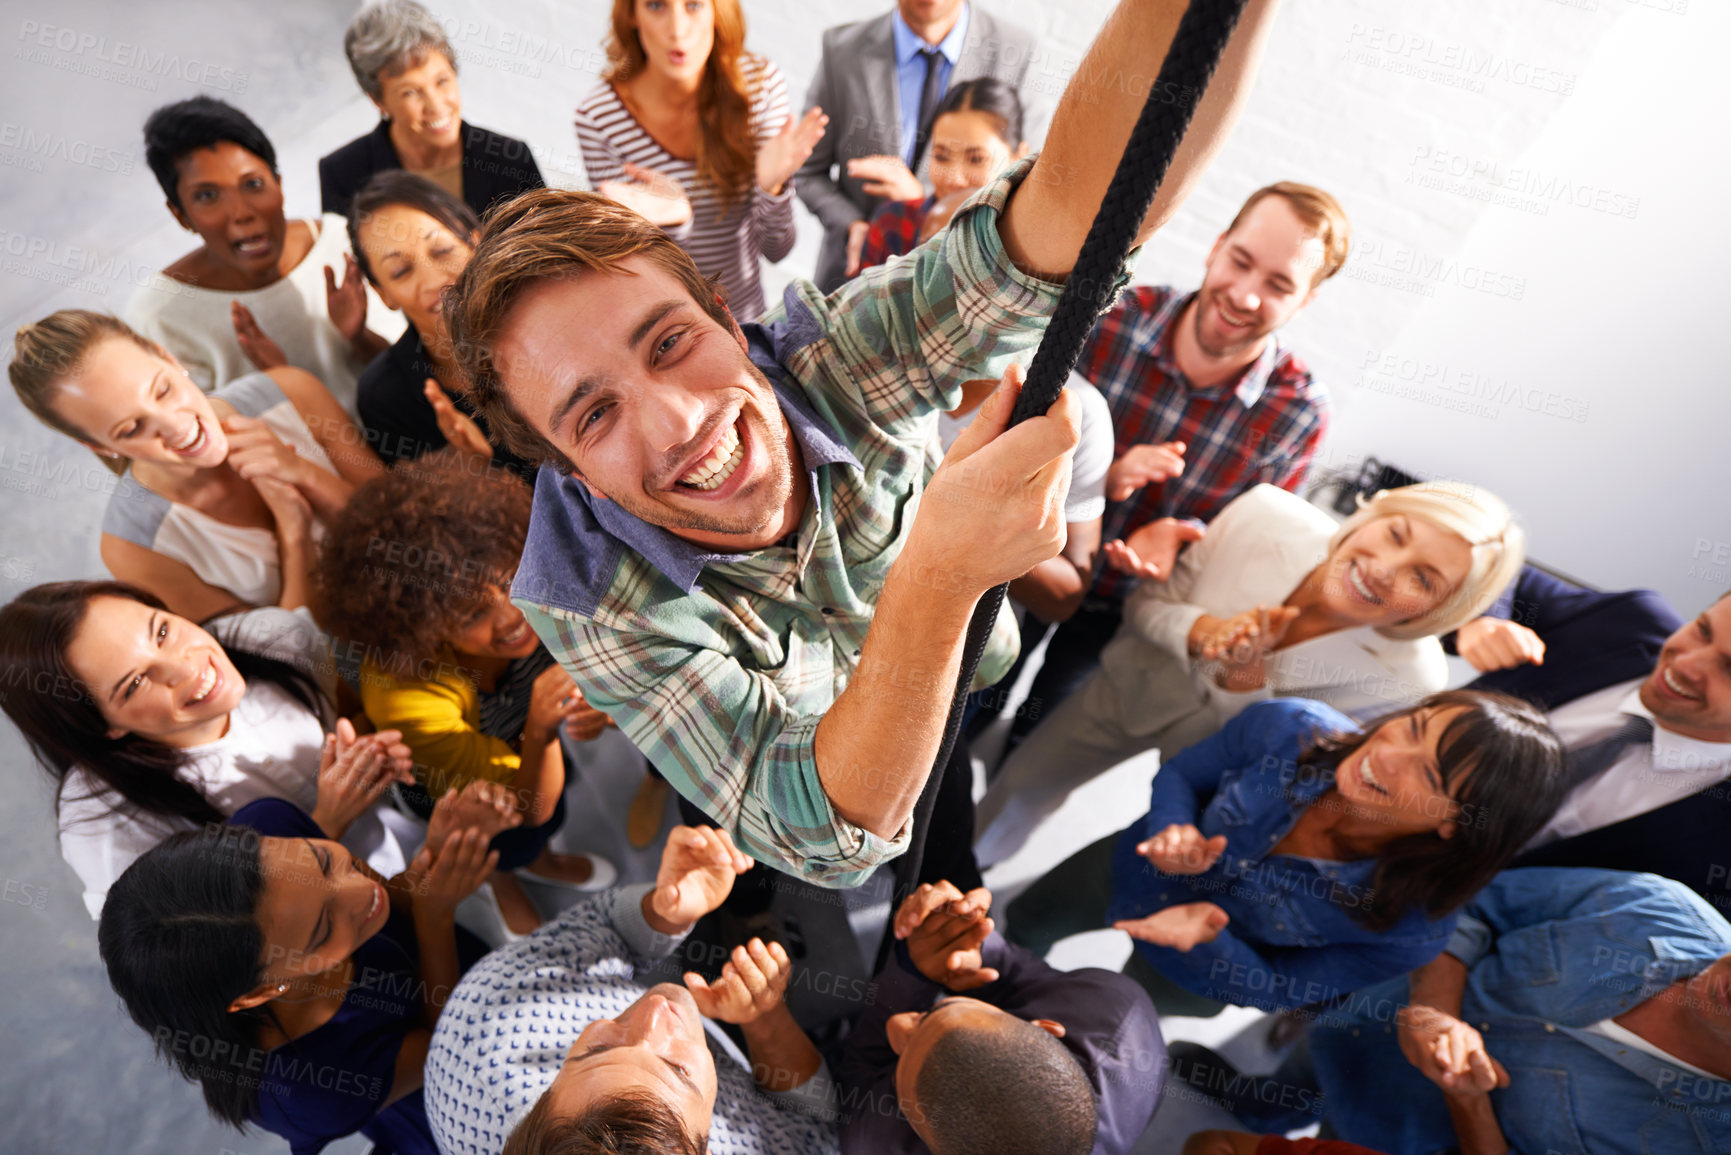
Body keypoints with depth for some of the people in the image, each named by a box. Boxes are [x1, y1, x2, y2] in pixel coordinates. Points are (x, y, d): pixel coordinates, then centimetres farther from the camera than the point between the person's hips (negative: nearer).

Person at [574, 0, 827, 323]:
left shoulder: (762, 83, -11)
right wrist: (675, 220, -32)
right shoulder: (597, 118, -17)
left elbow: (775, 249, -10)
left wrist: (771, 186, -29)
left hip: (746, 316, 2)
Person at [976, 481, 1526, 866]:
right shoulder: (1268, 513, -32)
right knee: (1020, 787, 20)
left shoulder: (1408, 681, -33)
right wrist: (1207, 632, -39)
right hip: (1135, 682, 2)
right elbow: (1148, 603, -18)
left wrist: (1244, 680, -40)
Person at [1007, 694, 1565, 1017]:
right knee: (1025, 923, 27)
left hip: (1216, 964, -1)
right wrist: (1173, 832, -36)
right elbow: (1179, 775, -15)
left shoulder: (1411, 930, -35)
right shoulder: (1292, 727, -34)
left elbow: (1277, 989, -19)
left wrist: (1205, 937, -40)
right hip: (1134, 869, 2)